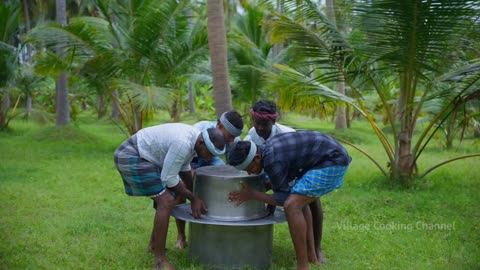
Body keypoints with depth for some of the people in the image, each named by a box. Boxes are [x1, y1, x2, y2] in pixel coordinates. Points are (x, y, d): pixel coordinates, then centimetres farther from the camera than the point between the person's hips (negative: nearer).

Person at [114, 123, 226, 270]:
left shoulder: (195, 137, 0)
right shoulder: (183, 144, -30)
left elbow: (183, 168, 15)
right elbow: (168, 178, -21)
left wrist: (196, 195, 16)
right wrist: (193, 198, -11)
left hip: (141, 156, 10)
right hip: (132, 158, -10)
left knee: (173, 196, 19)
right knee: (166, 202, -18)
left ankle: (154, 244, 31)